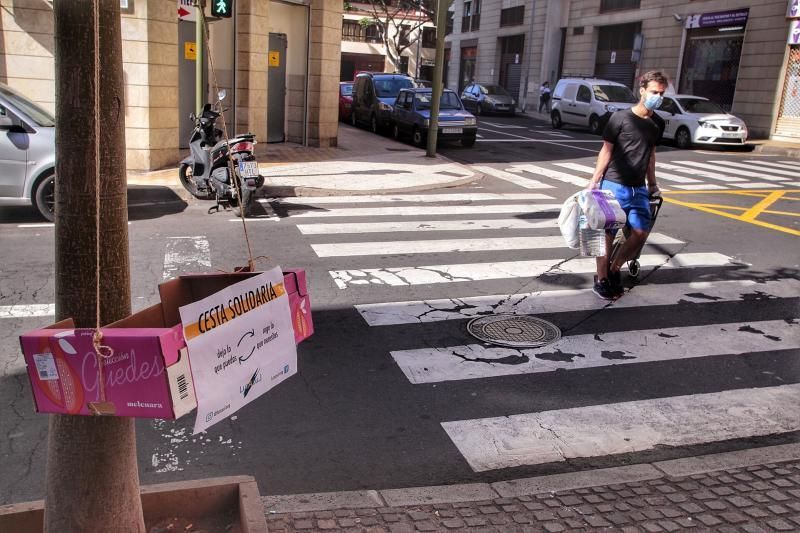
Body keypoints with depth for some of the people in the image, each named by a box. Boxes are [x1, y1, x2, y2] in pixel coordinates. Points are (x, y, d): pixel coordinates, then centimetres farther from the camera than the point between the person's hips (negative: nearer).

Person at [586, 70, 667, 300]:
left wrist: (652, 183, 23)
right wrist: (594, 181, -9)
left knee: (641, 232, -4)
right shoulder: (621, 117, -6)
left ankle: (614, 268, 16)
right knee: (608, 233, -2)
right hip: (613, 185, -5)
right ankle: (601, 279, 10)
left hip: (639, 188, 5)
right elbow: (606, 150, -5)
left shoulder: (658, 123, 10)